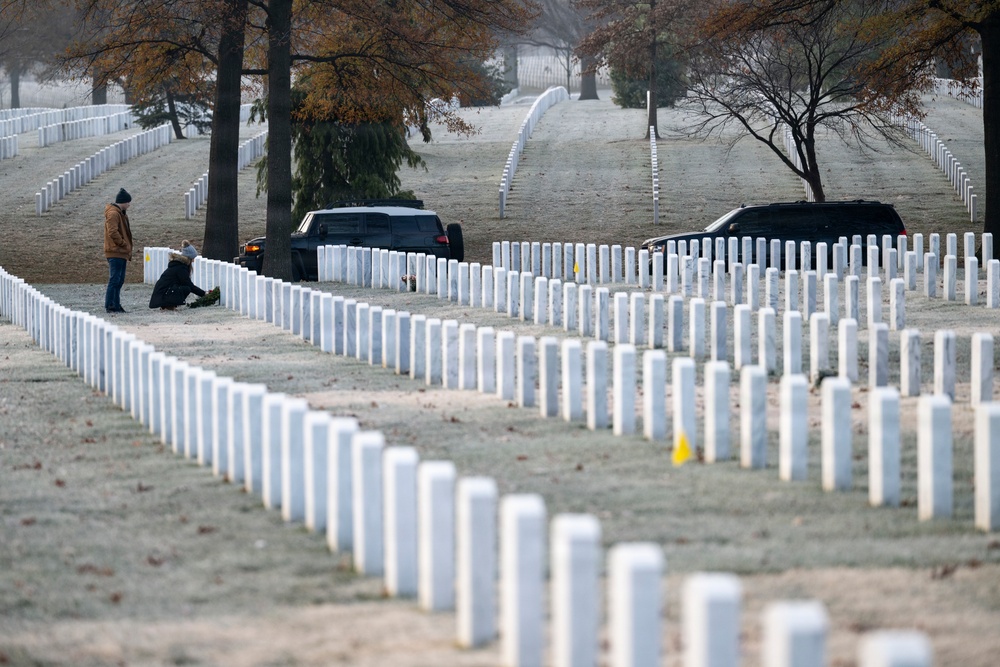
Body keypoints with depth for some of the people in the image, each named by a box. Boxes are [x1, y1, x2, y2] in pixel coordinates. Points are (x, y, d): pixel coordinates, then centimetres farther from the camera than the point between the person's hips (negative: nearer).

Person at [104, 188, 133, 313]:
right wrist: (124, 244, -13)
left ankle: (116, 305, 13)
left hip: (121, 253, 10)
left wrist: (128, 252, 21)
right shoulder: (113, 214, -12)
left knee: (119, 281, 11)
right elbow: (113, 232, -22)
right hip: (116, 252, -10)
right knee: (114, 279, -10)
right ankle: (110, 306, -10)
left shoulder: (121, 214, 21)